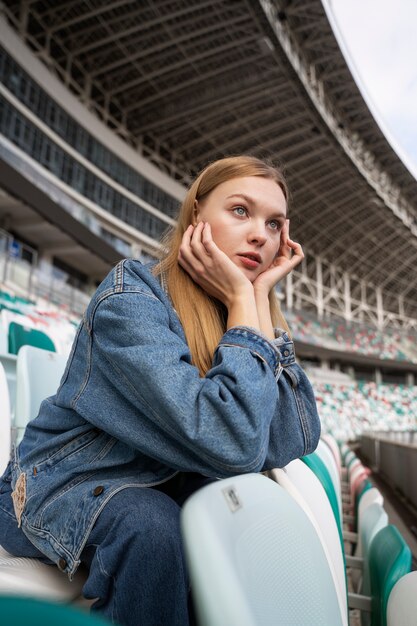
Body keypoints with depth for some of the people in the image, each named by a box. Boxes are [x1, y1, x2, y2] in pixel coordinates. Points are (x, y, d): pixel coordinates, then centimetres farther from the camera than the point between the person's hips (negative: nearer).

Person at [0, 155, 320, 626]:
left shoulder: (241, 315, -3)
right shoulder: (131, 295, -23)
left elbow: (293, 444, -17)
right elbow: (231, 446, -35)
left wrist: (259, 297, -18)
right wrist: (242, 301, -25)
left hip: (159, 488, 6)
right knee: (150, 524, -34)